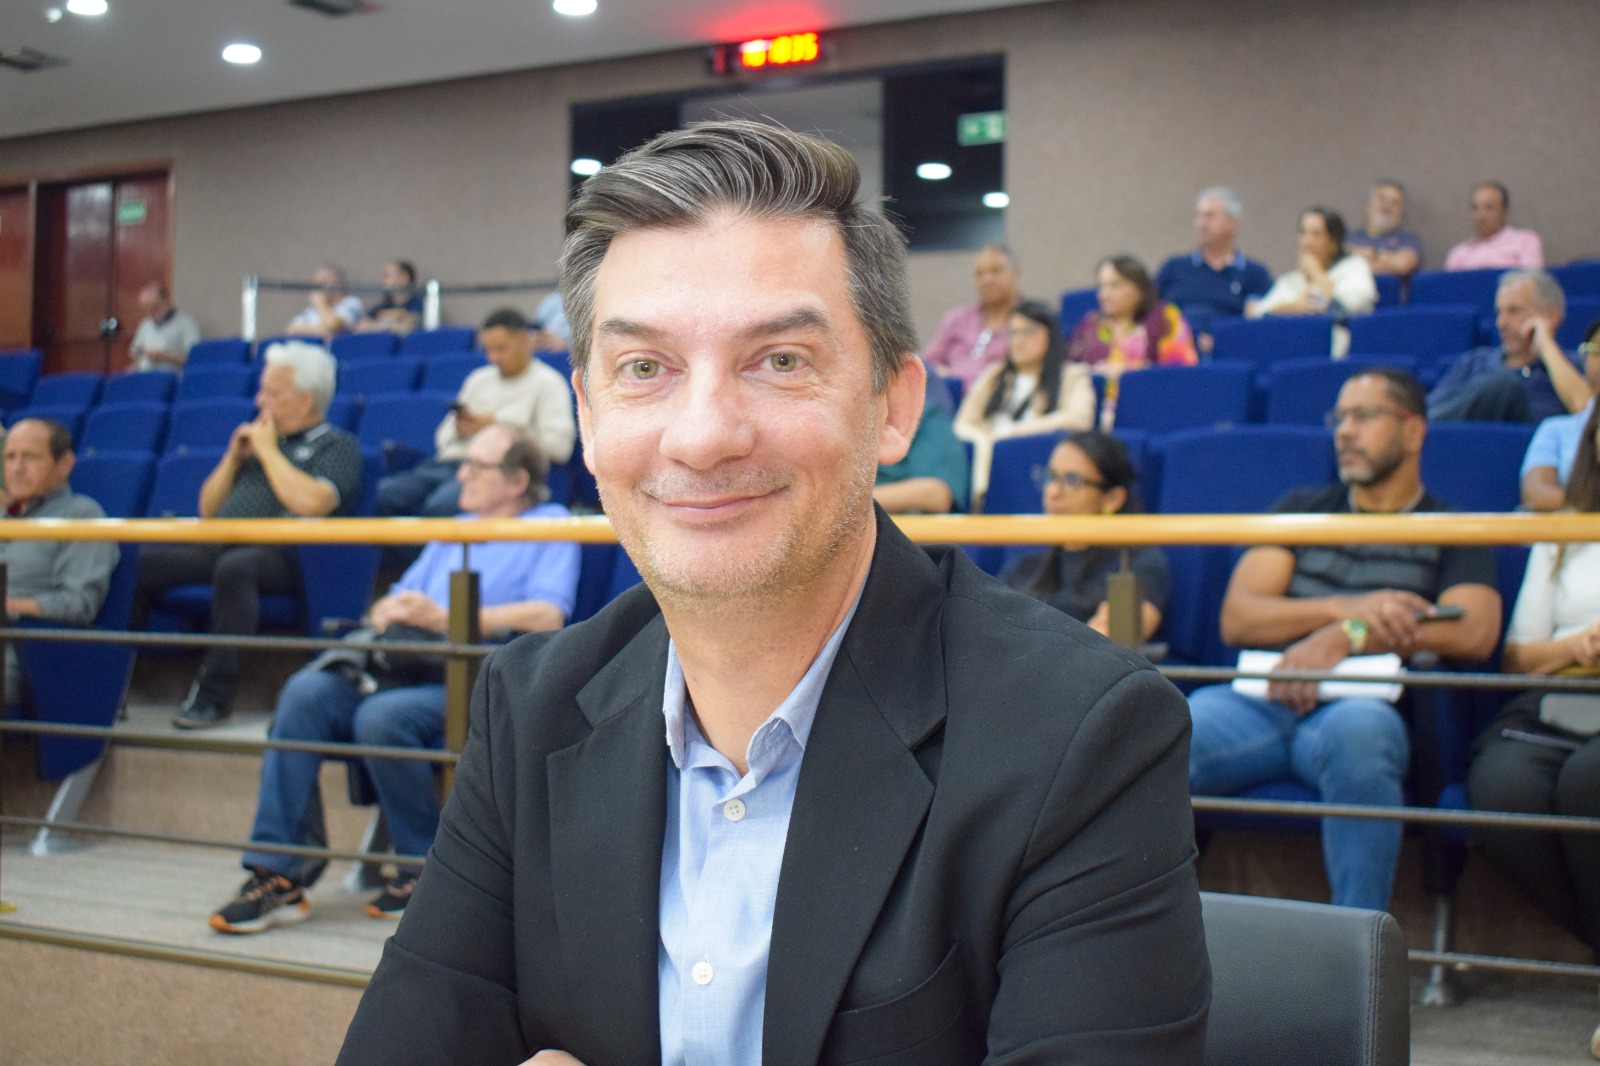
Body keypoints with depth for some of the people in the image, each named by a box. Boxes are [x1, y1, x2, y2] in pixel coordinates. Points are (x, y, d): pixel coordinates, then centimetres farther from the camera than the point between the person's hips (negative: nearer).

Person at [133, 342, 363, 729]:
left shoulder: (336, 446, 6)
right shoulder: (260, 435, 26)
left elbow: (312, 503, -16)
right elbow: (207, 510, 28)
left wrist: (268, 451, -3)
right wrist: (234, 457, 13)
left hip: (280, 552, -7)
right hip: (219, 544, 7)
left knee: (234, 566, -38)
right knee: (141, 562, -12)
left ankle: (215, 693, -31)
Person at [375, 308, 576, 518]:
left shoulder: (547, 383, 8)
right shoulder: (480, 379, 26)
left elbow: (560, 446, -8)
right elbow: (444, 435, 27)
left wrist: (498, 426, -6)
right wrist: (459, 429, 1)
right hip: (453, 461, 6)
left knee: (441, 505, -36)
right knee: (387, 492, -23)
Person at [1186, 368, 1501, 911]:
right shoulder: (1303, 509, 25)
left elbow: (1473, 633, -3)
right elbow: (1237, 617, 11)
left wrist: (1345, 636, -12)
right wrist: (1346, 608, -5)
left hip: (1358, 704, -2)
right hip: (1261, 697, 2)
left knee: (1357, 729, -40)